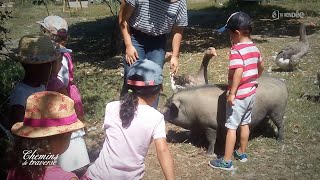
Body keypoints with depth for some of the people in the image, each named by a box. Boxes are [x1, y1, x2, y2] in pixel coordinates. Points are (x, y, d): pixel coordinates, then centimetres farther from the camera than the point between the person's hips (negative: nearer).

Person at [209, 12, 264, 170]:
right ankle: (242, 153, 34)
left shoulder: (236, 49, -19)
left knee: (231, 127, -1)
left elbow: (238, 72, -30)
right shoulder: (254, 48, 7)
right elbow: (261, 66, 22)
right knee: (245, 123, 20)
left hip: (239, 95, -8)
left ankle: (226, 162, 4)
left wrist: (232, 93, -26)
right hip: (251, 93, 8)